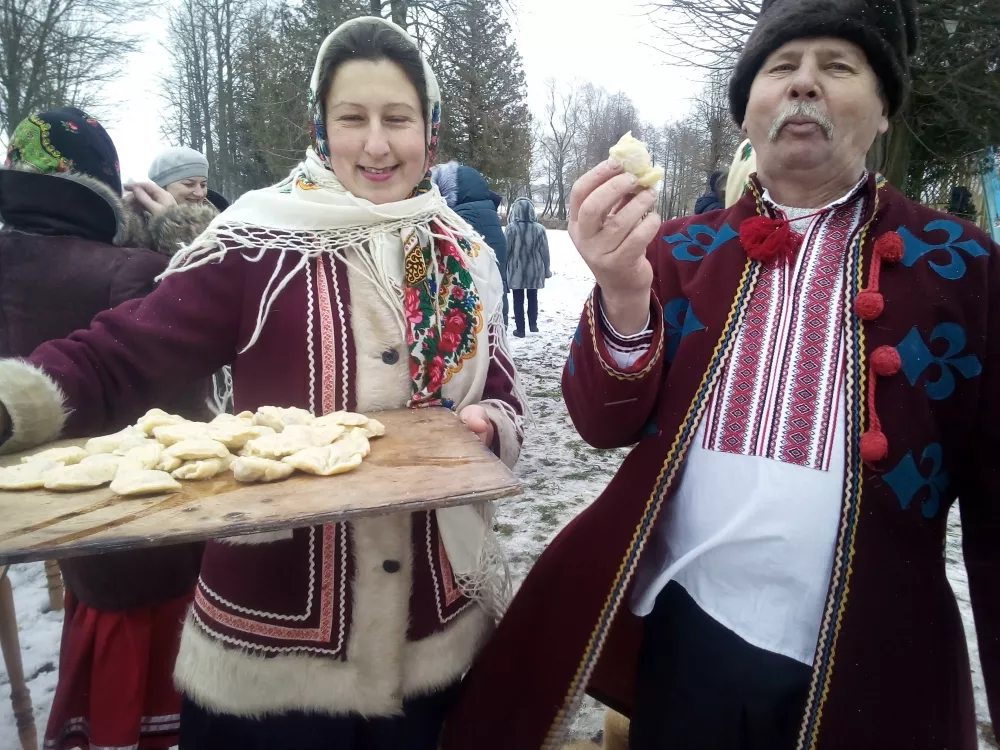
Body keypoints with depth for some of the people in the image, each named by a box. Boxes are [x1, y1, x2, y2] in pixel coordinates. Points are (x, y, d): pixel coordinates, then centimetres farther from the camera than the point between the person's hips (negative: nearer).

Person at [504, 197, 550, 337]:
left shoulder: (511, 228, -13)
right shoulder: (540, 229, -6)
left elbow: (505, 250, -8)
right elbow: (544, 252, -1)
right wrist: (546, 271, 10)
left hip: (516, 270, -2)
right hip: (534, 270, 2)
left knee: (518, 300, 7)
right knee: (533, 298, 17)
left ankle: (520, 329, 8)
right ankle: (533, 325, 24)